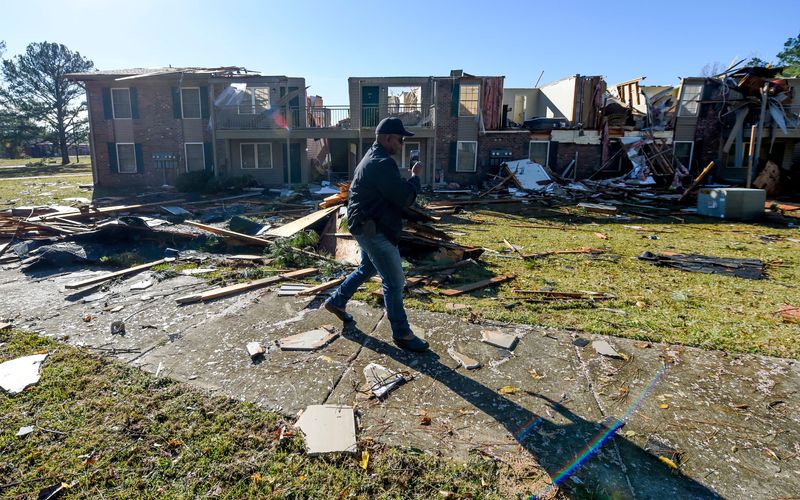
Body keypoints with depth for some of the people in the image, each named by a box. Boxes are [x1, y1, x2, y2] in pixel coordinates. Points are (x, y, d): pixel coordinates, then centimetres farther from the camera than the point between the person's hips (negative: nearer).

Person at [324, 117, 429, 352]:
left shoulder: (372, 158, 13)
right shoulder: (382, 163, -22)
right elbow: (405, 199, -22)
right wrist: (415, 176, -6)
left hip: (368, 226, 11)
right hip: (374, 230, -11)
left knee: (367, 268, 27)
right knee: (394, 282, -3)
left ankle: (336, 302, 40)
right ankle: (401, 333, 9)